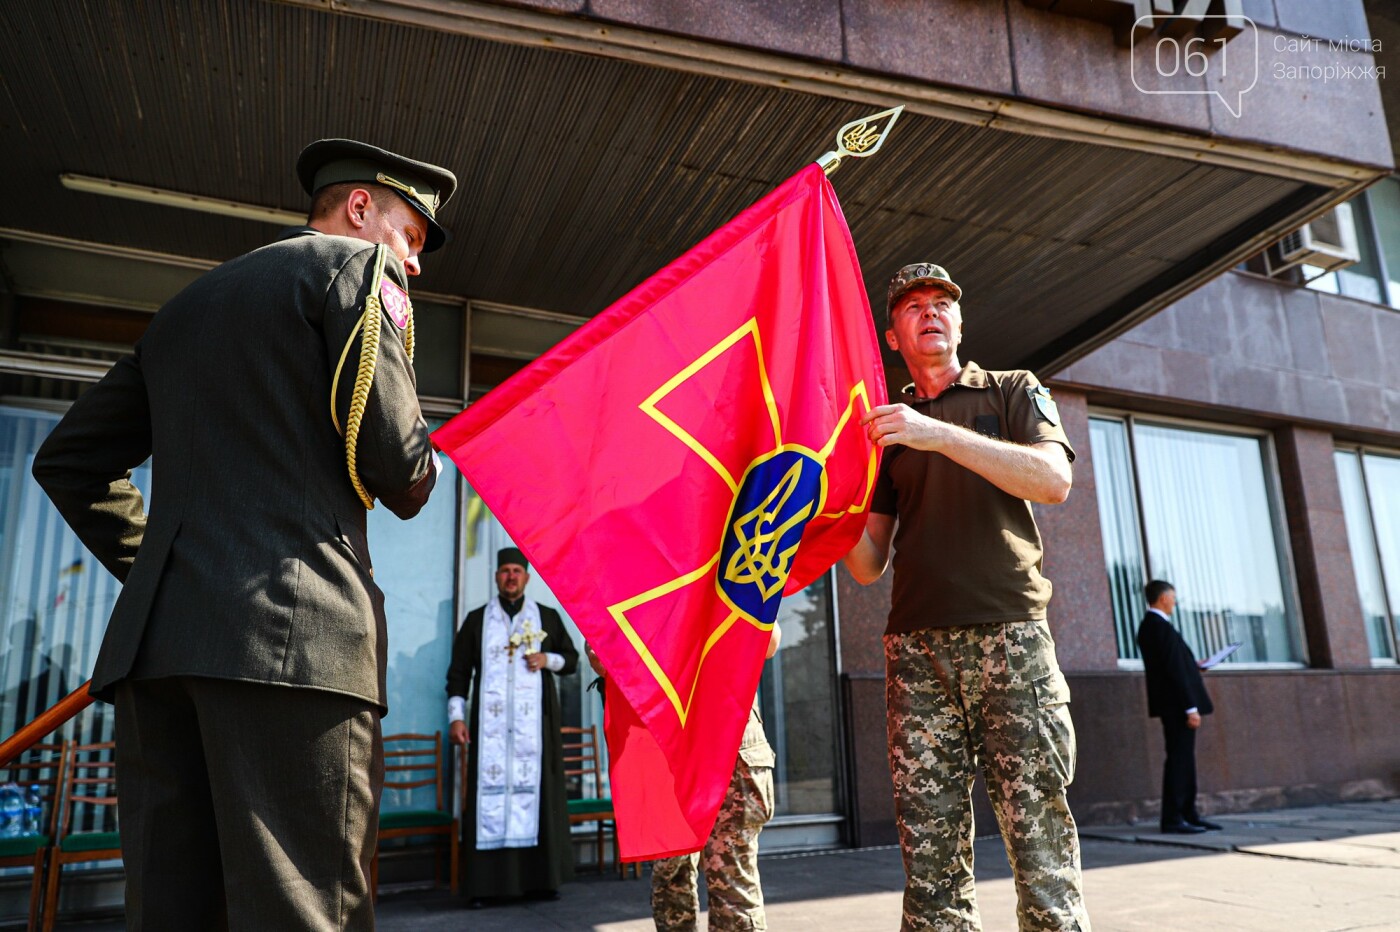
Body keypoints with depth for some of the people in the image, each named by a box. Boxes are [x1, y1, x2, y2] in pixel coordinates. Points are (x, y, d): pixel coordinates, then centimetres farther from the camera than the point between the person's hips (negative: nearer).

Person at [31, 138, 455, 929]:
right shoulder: (357, 265, 5)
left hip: (152, 640, 8)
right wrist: (419, 481, 16)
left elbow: (69, 460, 26)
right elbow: (397, 457, -6)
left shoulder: (184, 307, 26)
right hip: (291, 638, -7)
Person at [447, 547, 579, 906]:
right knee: (489, 789, -5)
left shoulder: (548, 617, 10)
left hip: (534, 723, 1)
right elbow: (459, 671, 7)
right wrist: (456, 716, -3)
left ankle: (541, 878, 6)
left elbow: (572, 659, 15)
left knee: (536, 790, -1)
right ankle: (482, 884, -1)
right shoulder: (477, 620, 9)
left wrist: (548, 659, -5)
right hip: (491, 722, -1)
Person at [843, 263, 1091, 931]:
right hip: (917, 651, 2)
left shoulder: (1013, 392, 15)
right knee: (930, 855, -1)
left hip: (1011, 638, -2)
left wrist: (940, 434, -15)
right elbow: (868, 566, 14)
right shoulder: (886, 428, 19)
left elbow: (1054, 480, -7)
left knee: (1039, 833, -6)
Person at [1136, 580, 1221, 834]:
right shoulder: (1163, 628, -18)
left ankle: (1189, 815, 20)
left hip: (1173, 705, 10)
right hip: (1177, 704, -10)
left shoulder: (1148, 626, 13)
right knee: (1178, 759, -6)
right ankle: (1172, 820, -2)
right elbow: (1174, 670, -21)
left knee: (1184, 759, 14)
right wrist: (1190, 708, -20)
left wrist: (1192, 666, 22)